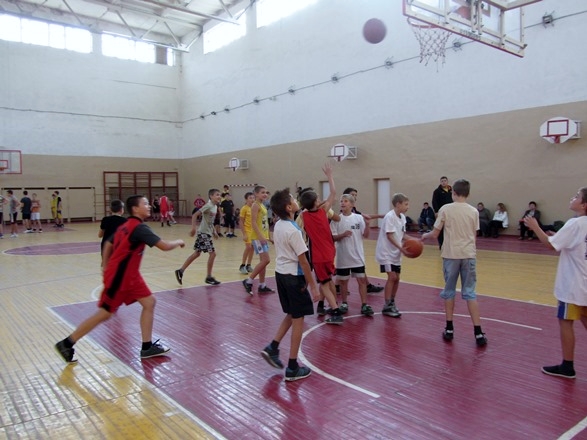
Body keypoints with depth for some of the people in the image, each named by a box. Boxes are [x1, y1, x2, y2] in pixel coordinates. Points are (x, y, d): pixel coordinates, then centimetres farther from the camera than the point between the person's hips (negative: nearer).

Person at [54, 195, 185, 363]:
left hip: (130, 275, 9)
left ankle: (147, 347, 9)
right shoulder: (140, 227, -20)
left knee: (149, 302, 5)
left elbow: (108, 245, 17)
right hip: (119, 277, -9)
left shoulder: (127, 226, 8)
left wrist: (106, 267, 23)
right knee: (104, 314, 1)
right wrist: (178, 242, -4)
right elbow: (165, 246, -24)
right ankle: (66, 344, 17)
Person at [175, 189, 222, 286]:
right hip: (203, 233, -9)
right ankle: (209, 277, 4)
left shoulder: (215, 206, 11)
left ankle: (180, 271, 20)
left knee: (197, 253, 14)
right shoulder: (208, 206, -16)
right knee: (212, 253, -7)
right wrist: (193, 228, -26)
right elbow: (195, 215, -20)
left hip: (208, 233, 9)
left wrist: (214, 231, 20)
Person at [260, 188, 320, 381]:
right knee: (298, 320, 3)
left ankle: (272, 348, 21)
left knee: (291, 315, 23)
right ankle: (293, 368, 11)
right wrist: (313, 285, -14)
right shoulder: (293, 230, -20)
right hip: (294, 276, -8)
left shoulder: (278, 226, 5)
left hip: (281, 273, 8)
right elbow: (302, 260, -19)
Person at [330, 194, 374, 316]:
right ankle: (344, 303, 25)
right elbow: (332, 237, -7)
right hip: (343, 256, 0)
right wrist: (343, 235, -24)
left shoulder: (359, 218, -1)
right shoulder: (336, 219, -4)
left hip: (358, 256, 1)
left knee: (362, 280, 2)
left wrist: (367, 223, -18)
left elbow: (365, 235, -3)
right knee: (343, 281, 11)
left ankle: (364, 305, 10)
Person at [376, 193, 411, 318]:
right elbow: (389, 235, -22)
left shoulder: (402, 217, 7)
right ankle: (387, 306, -5)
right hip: (386, 253, -8)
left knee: (396, 278, 9)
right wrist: (401, 248, -29)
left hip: (396, 253, 8)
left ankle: (392, 303, 24)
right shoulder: (390, 216, -17)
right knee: (392, 277, -12)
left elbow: (402, 235, 12)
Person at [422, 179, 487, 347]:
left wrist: (425, 235, 19)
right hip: (469, 254, 2)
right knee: (470, 292, 7)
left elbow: (435, 234, -2)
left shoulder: (445, 209, -5)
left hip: (451, 254, -2)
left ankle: (449, 329, 17)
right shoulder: (474, 211, 4)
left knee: (449, 291, 12)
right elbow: (474, 235, 13)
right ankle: (478, 333, 4)